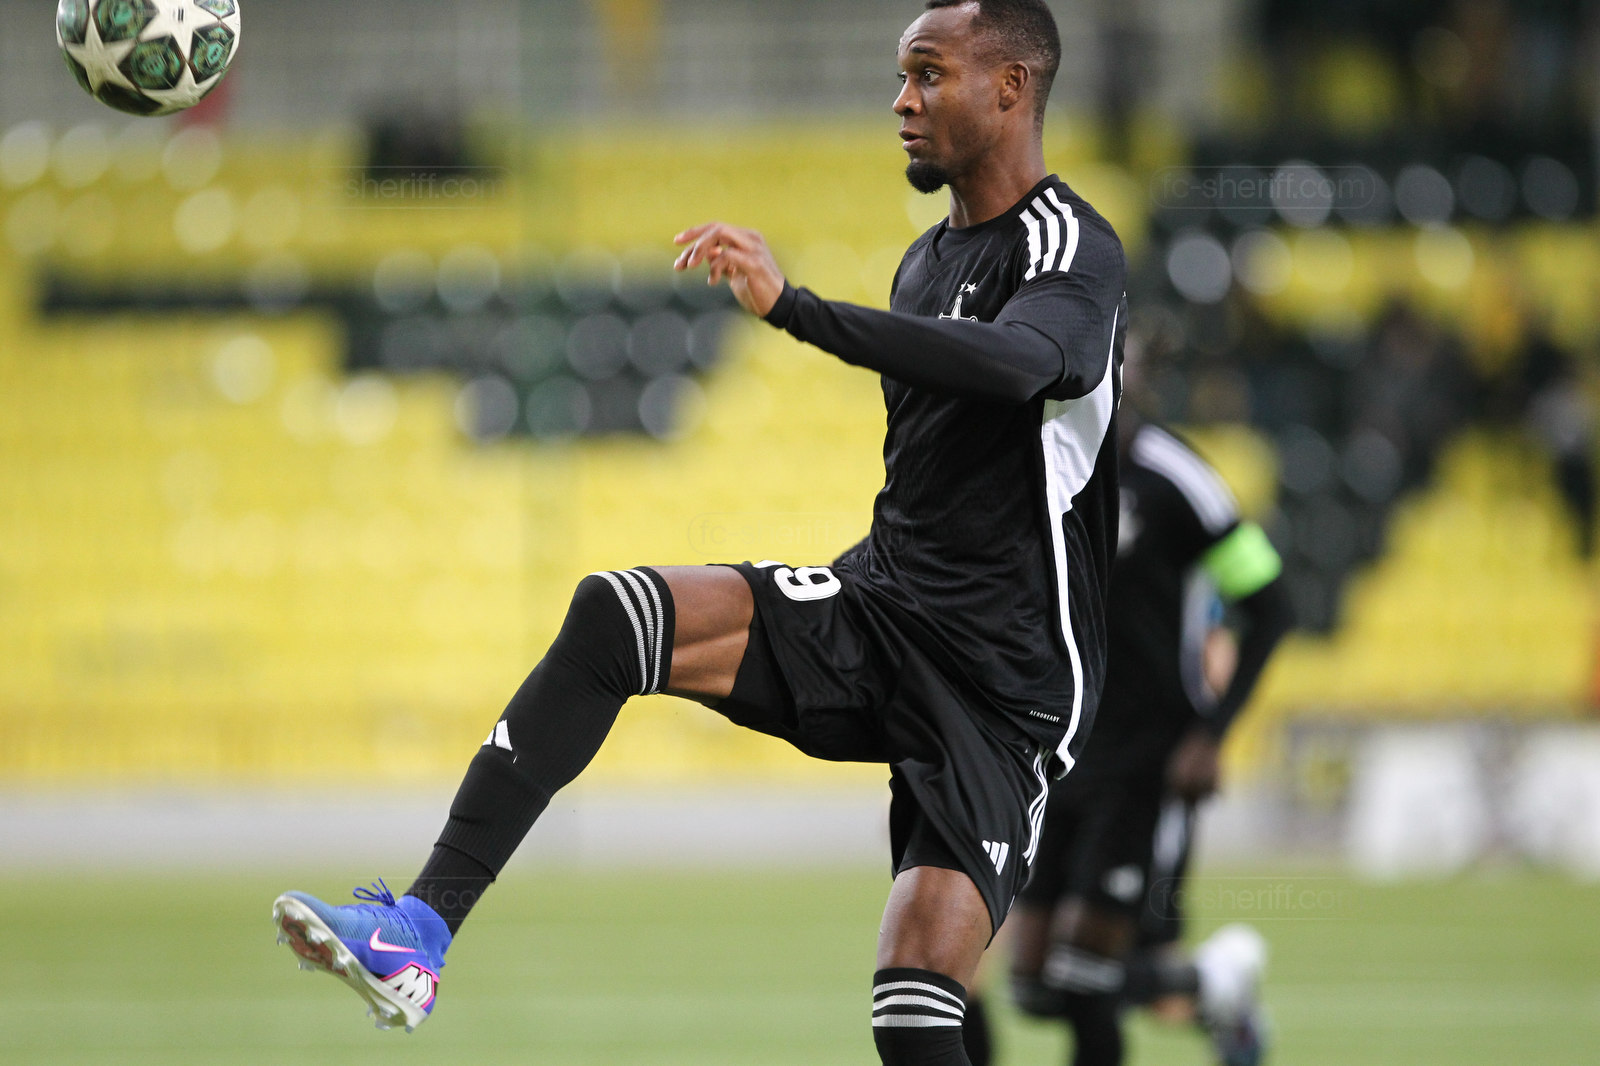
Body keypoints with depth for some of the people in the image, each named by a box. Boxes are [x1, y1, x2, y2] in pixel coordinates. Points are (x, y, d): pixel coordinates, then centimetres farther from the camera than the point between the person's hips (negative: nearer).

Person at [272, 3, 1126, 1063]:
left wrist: (793, 307, -41)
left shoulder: (1073, 250, -11)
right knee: (613, 613, -18)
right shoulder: (926, 260, 17)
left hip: (997, 689, -7)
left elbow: (1018, 365, -35)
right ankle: (420, 930, -26)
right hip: (873, 614, 7)